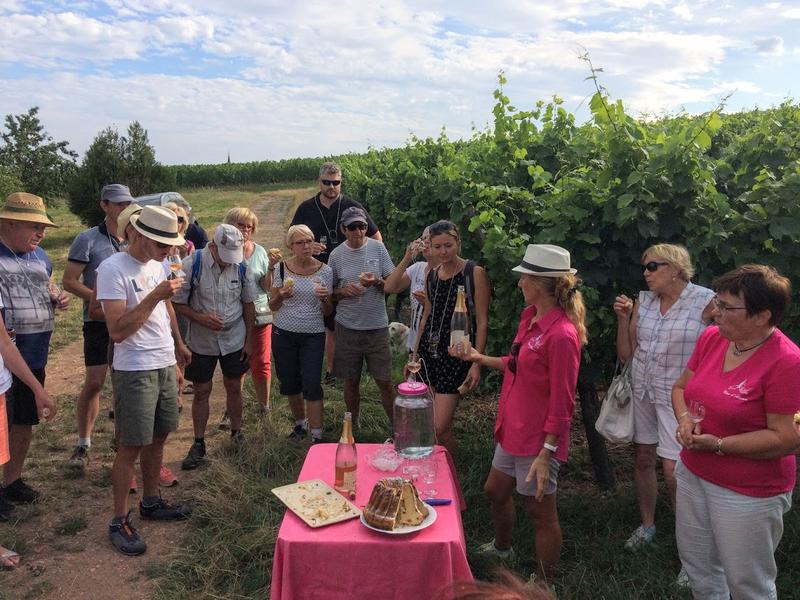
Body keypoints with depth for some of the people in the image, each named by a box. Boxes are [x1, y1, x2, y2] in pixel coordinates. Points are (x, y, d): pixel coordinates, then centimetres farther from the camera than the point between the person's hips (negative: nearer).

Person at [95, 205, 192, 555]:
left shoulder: (155, 265, 8)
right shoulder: (113, 269, -17)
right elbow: (117, 330, -23)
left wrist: (178, 343, 29)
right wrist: (155, 296, -25)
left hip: (165, 365, 8)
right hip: (134, 372, -8)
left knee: (158, 438, 17)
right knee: (131, 447, 1)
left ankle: (151, 502, 33)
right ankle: (119, 521, 15)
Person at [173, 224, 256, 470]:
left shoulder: (241, 266, -8)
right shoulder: (192, 264, -16)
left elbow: (248, 304, 2)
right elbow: (178, 303, -9)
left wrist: (249, 339, 3)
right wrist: (200, 318, -25)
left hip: (234, 339, 2)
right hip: (202, 341, -1)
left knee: (234, 388, 12)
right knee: (202, 392, 8)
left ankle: (237, 435, 31)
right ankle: (198, 444, 23)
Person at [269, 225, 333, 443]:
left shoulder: (325, 271, -2)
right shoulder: (282, 268, -1)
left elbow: (328, 312, 2)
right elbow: (272, 306, 4)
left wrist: (324, 299, -19)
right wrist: (281, 297, -17)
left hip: (313, 335, -2)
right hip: (283, 333, 2)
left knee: (311, 385, -8)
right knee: (290, 383, 11)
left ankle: (317, 436, 0)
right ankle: (299, 424, 33)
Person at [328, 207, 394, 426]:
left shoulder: (378, 248, -3)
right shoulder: (336, 255, -2)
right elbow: (330, 291, 6)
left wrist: (377, 282, -21)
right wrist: (344, 291, -15)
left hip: (377, 326, -1)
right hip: (348, 326, 1)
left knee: (384, 381, 3)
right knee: (351, 381, 13)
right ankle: (353, 426, 31)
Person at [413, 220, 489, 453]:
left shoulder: (475, 273, -7)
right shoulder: (431, 274, 10)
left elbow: (482, 321, -8)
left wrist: (476, 363, -14)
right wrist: (415, 355, 18)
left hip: (456, 354, -6)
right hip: (429, 351, 6)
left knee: (439, 428, -9)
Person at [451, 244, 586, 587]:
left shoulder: (561, 334, -25)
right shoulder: (530, 316, 2)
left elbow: (562, 404, -22)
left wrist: (545, 454, -21)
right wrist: (478, 357, 9)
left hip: (537, 440, -9)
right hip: (513, 429, 9)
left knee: (540, 513, 10)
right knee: (496, 492, 27)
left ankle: (543, 584, 33)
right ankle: (502, 548, 54)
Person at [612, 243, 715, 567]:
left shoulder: (705, 302, -13)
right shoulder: (642, 301, 2)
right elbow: (626, 354, 5)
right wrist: (623, 318, -6)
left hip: (677, 395, -5)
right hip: (641, 390, 5)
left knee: (673, 470, -8)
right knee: (643, 458, 15)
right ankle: (647, 524, 36)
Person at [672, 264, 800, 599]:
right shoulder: (711, 337, -3)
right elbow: (681, 387, 9)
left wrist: (719, 444, -25)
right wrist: (685, 418, -11)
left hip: (748, 494, -6)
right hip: (693, 475, 7)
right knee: (698, 568, 24)